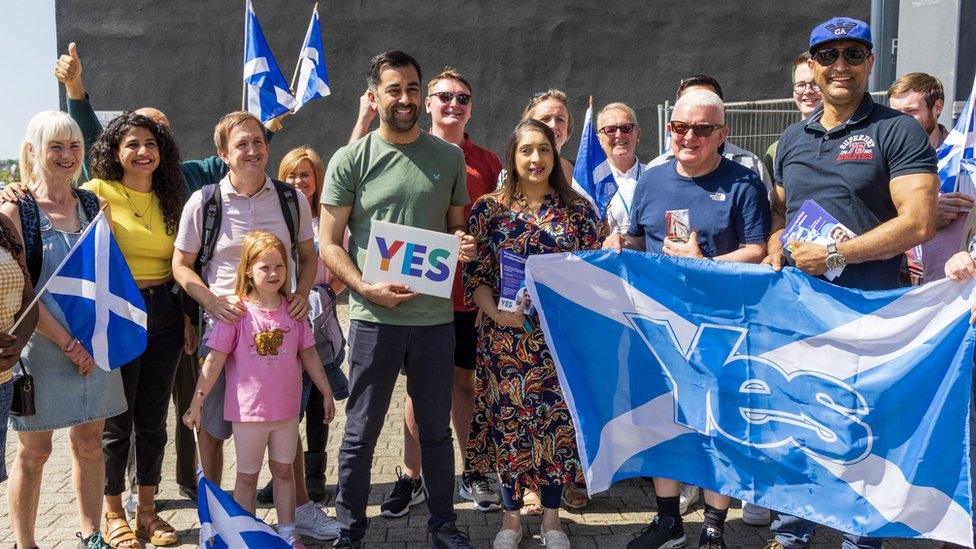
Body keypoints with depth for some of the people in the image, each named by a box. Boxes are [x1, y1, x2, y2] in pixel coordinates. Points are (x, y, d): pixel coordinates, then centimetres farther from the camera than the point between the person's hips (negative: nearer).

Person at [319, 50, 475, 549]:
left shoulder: (449, 156, 8)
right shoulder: (349, 160, 0)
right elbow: (328, 242, 0)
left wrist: (464, 245, -7)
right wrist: (368, 288, -14)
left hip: (435, 315, 3)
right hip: (374, 316, -2)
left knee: (436, 428, 14)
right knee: (361, 432, 7)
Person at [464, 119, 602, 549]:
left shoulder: (578, 209, 4)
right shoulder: (488, 209, 2)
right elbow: (475, 274, -1)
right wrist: (496, 314, -15)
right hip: (504, 337, 0)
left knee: (558, 422, 6)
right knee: (507, 422, 6)